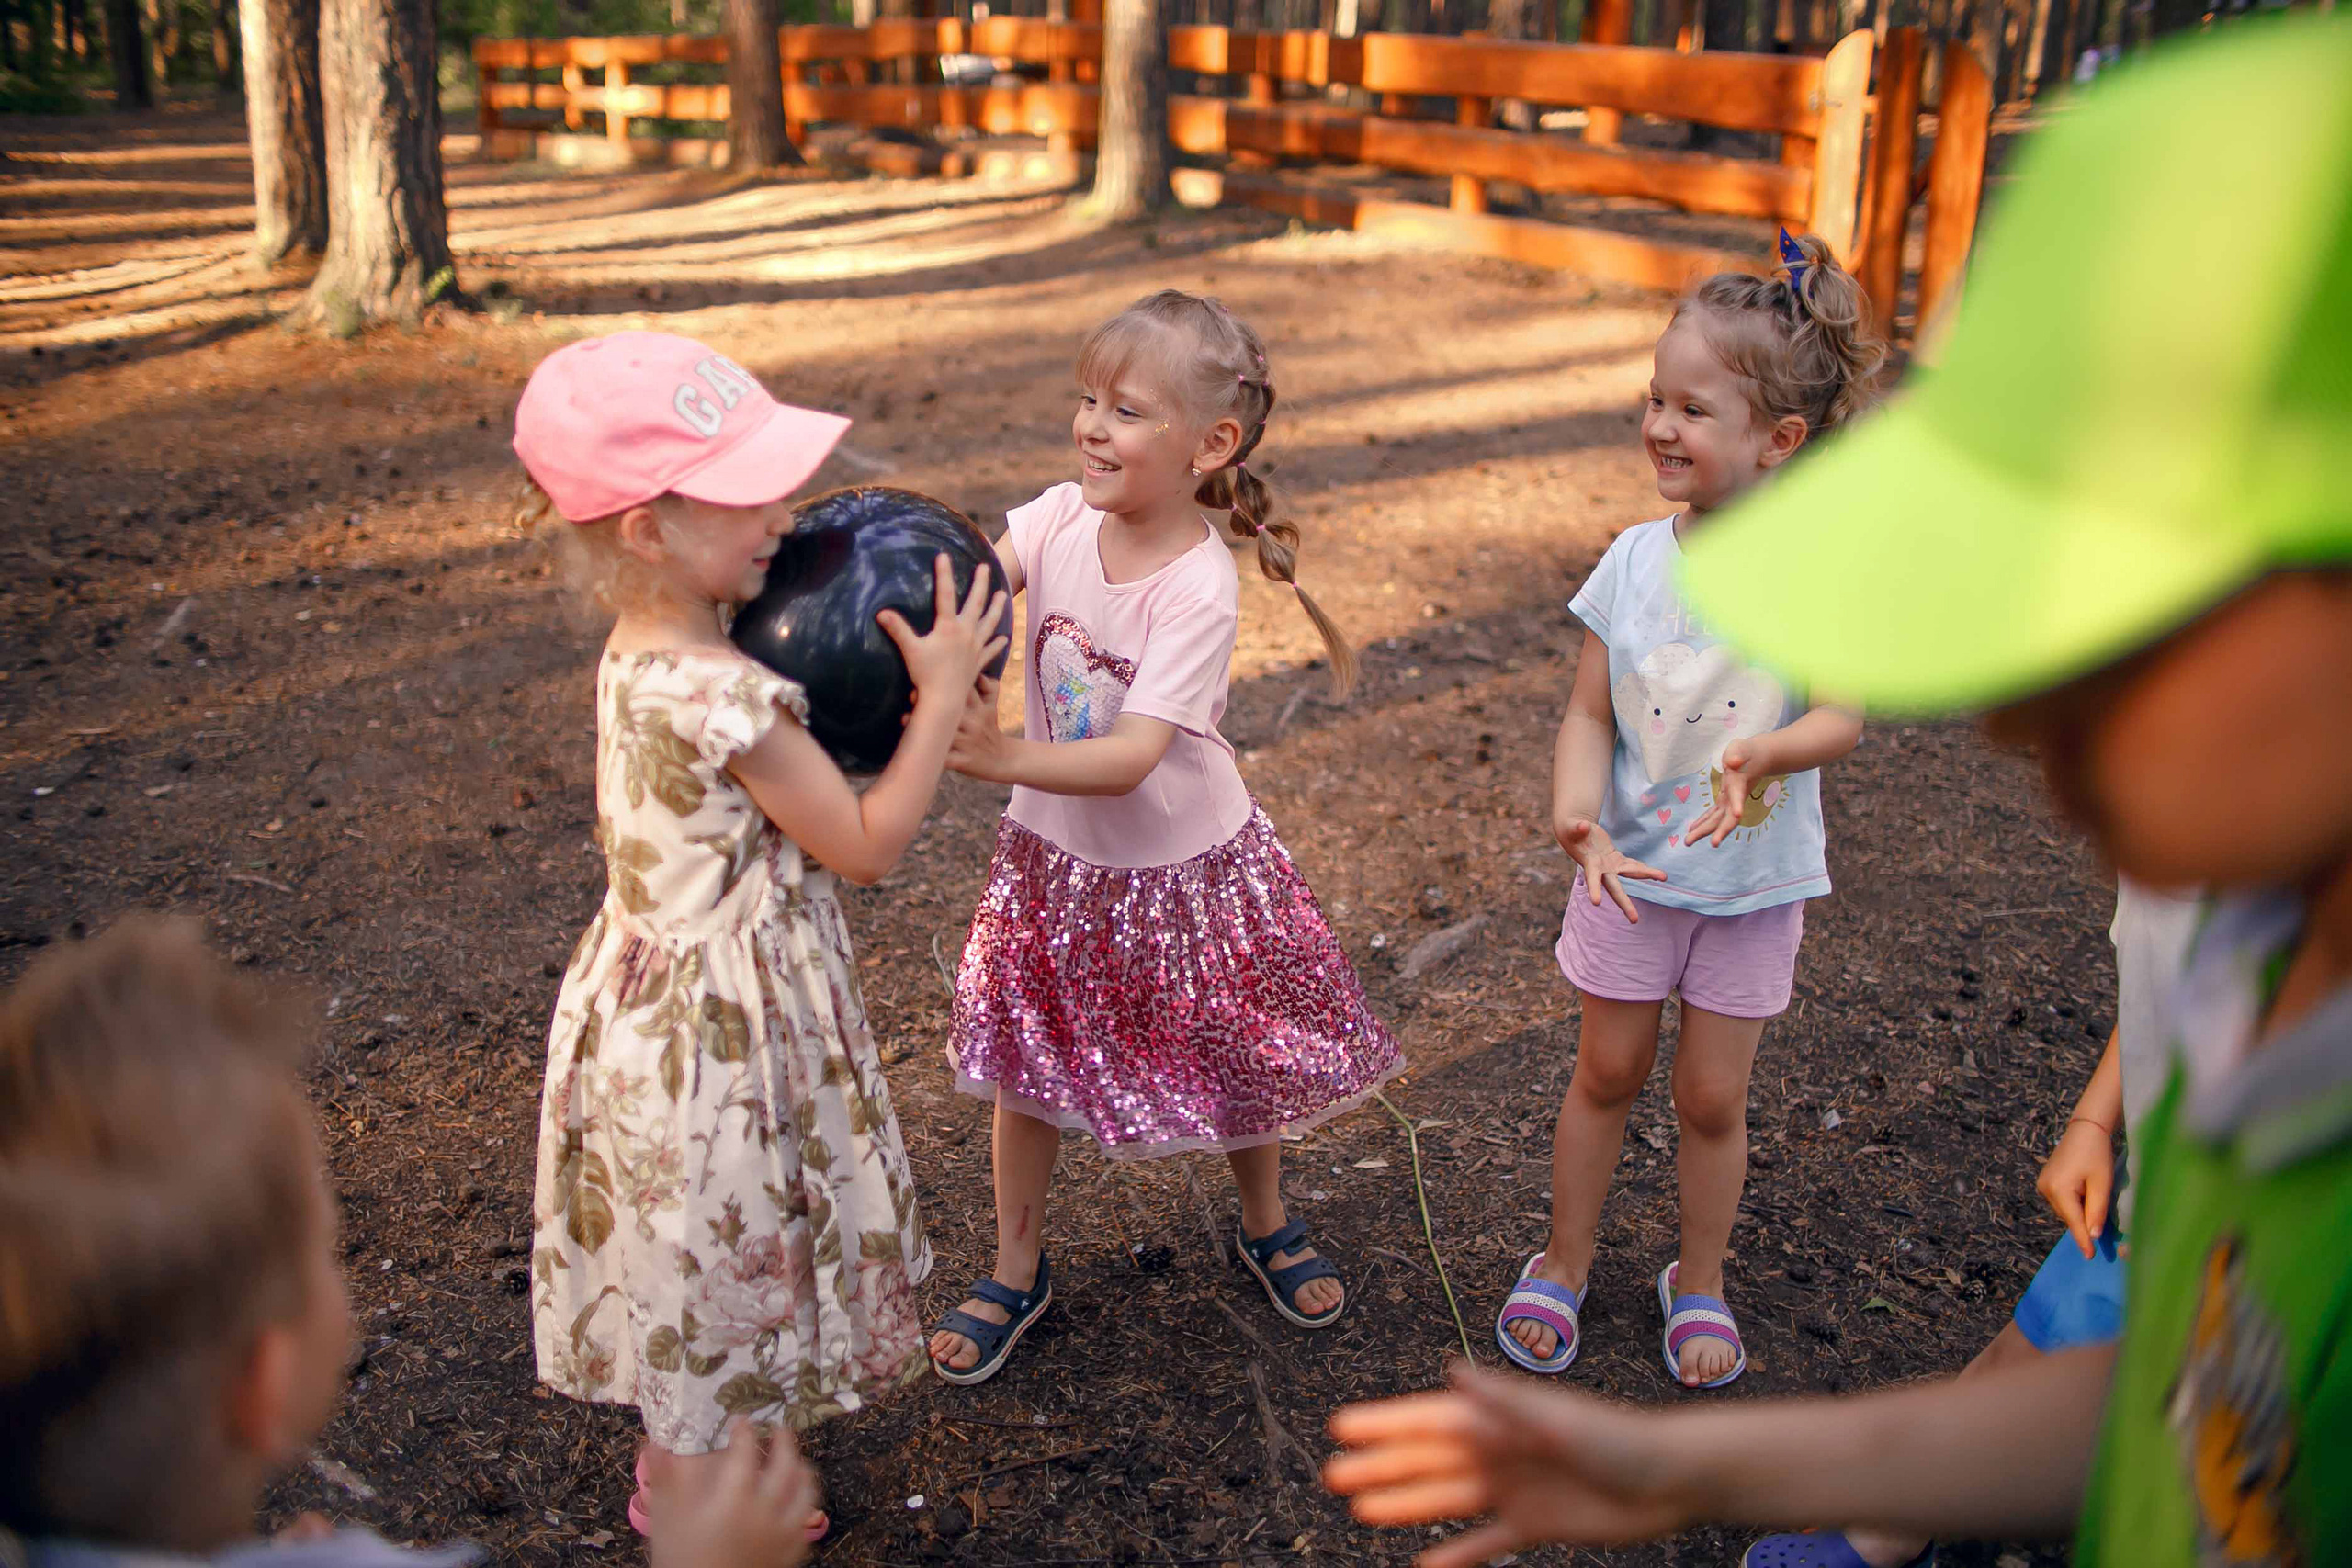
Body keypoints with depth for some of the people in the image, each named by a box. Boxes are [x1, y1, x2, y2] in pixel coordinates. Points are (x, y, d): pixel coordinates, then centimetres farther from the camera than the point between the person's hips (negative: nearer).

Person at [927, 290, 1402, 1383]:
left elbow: (1130, 758, -32)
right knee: (1025, 1066, 13)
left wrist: (999, 755, -44)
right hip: (1054, 855, 4)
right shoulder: (1060, 516, -11)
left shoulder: (1199, 592, -26)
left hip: (1180, 862, -3)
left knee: (1235, 1059, 16)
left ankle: (1267, 1227, 46)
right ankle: (1017, 1271, 35)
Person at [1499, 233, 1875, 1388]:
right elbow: (1589, 716, -8)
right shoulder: (1635, 561, -10)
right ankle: (1564, 1262, 35)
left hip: (1755, 877, -1)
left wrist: (1767, 753, -38)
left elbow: (1842, 716, -16)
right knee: (1608, 1073, 15)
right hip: (1632, 865, 1)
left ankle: (1699, 1280, 36)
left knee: (1712, 1097, 11)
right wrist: (1576, 814, -27)